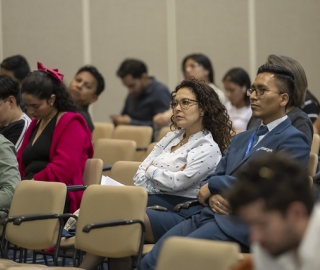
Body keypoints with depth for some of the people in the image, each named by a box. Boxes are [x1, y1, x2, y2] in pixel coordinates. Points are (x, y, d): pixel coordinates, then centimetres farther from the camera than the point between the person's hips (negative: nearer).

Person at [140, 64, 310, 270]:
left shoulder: (293, 140, -1)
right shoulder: (241, 139, 26)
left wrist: (213, 185, -3)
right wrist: (212, 197, -3)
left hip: (242, 225, -8)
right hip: (209, 215, 8)